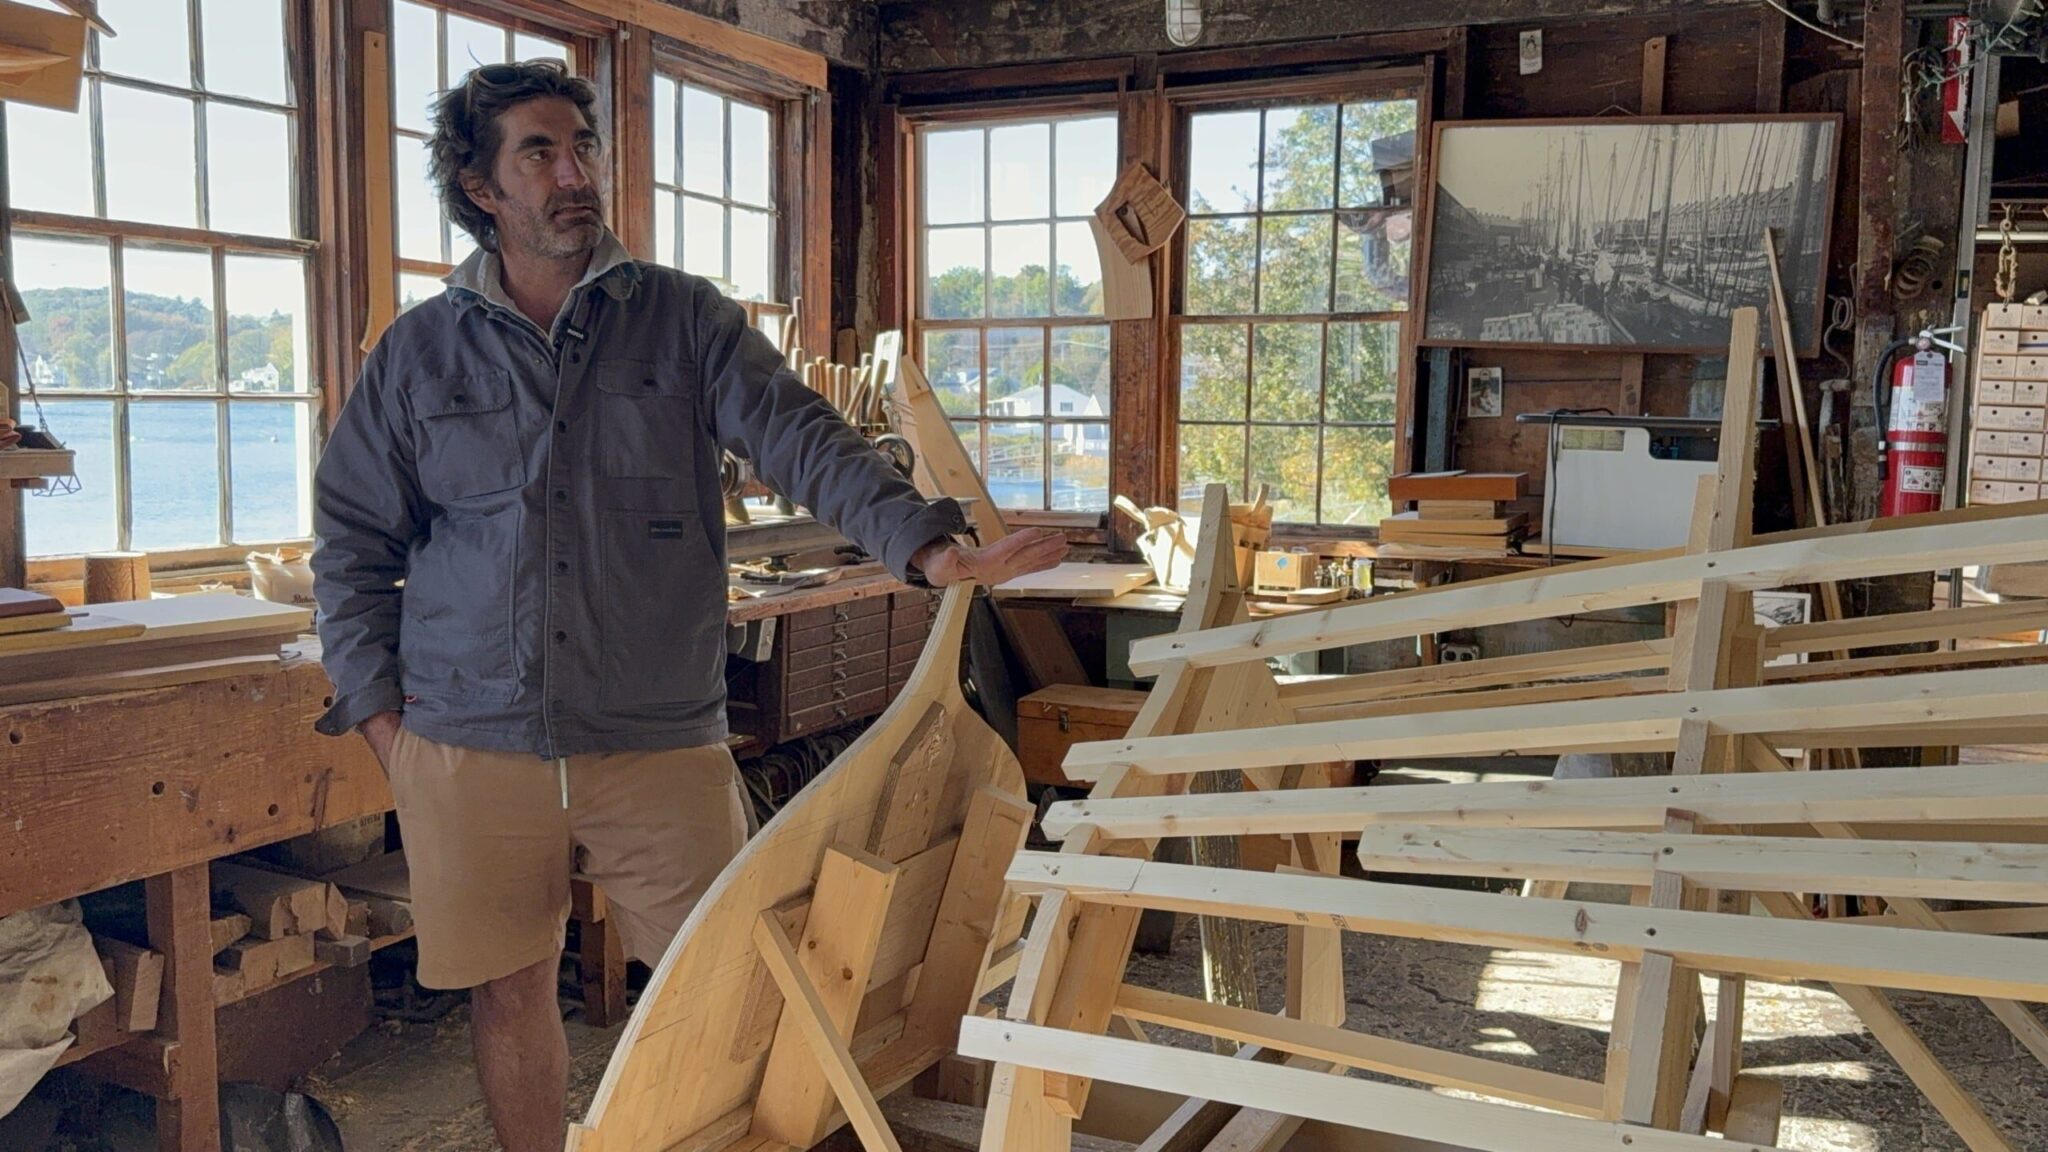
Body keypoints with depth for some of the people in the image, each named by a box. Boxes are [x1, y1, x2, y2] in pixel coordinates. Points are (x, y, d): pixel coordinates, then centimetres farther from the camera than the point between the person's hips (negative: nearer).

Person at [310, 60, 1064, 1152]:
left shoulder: (685, 318, 3)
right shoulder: (416, 352, 6)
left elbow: (799, 438, -9)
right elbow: (351, 544, 10)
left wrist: (929, 546, -24)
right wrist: (380, 715, 2)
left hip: (662, 742, -1)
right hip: (472, 750, 1)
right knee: (507, 991, 13)